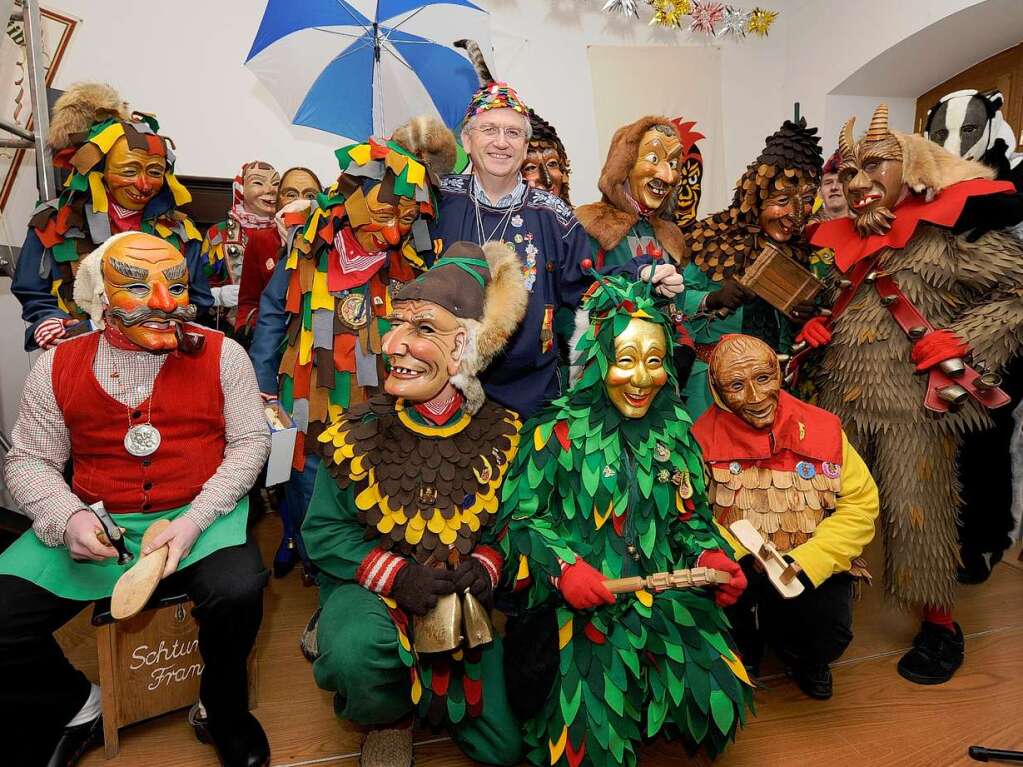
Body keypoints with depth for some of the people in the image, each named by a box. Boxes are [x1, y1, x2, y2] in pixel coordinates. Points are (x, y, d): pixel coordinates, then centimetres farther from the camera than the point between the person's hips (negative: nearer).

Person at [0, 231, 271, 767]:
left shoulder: (220, 354, -1)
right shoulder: (58, 367, 5)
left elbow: (249, 441, -1)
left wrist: (195, 520, -14)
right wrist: (68, 517, -12)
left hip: (197, 514, -2)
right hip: (95, 521, 3)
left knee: (238, 591, -30)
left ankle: (224, 711, 4)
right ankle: (77, 708, 19)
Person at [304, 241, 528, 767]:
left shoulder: (501, 435, -10)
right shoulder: (358, 432, -13)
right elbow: (323, 531, -7)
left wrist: (485, 567, -20)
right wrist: (393, 574, -22)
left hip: (459, 599, 2)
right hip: (368, 587, -1)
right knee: (358, 653, -36)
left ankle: (420, 696, 33)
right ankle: (387, 717, 4)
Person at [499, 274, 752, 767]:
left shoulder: (675, 431, 7)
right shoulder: (559, 430, -8)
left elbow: (689, 519, 12)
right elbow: (519, 517, -8)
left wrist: (711, 556, -7)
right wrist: (562, 567, -23)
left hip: (665, 600, 5)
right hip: (580, 608, -4)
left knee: (718, 698, -9)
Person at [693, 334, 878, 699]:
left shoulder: (822, 428, -7)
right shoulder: (704, 438, -12)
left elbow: (862, 502, -5)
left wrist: (807, 560, -17)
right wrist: (742, 556, -25)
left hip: (813, 568, 1)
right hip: (737, 570, 0)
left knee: (829, 634, -24)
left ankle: (803, 659, 20)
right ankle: (743, 651, 13)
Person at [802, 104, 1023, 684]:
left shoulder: (951, 229, -6)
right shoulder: (844, 239, 11)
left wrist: (961, 343, -16)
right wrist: (817, 328, 7)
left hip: (916, 406, -5)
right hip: (840, 401, 6)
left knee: (918, 515, 4)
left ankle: (940, 624, 28)